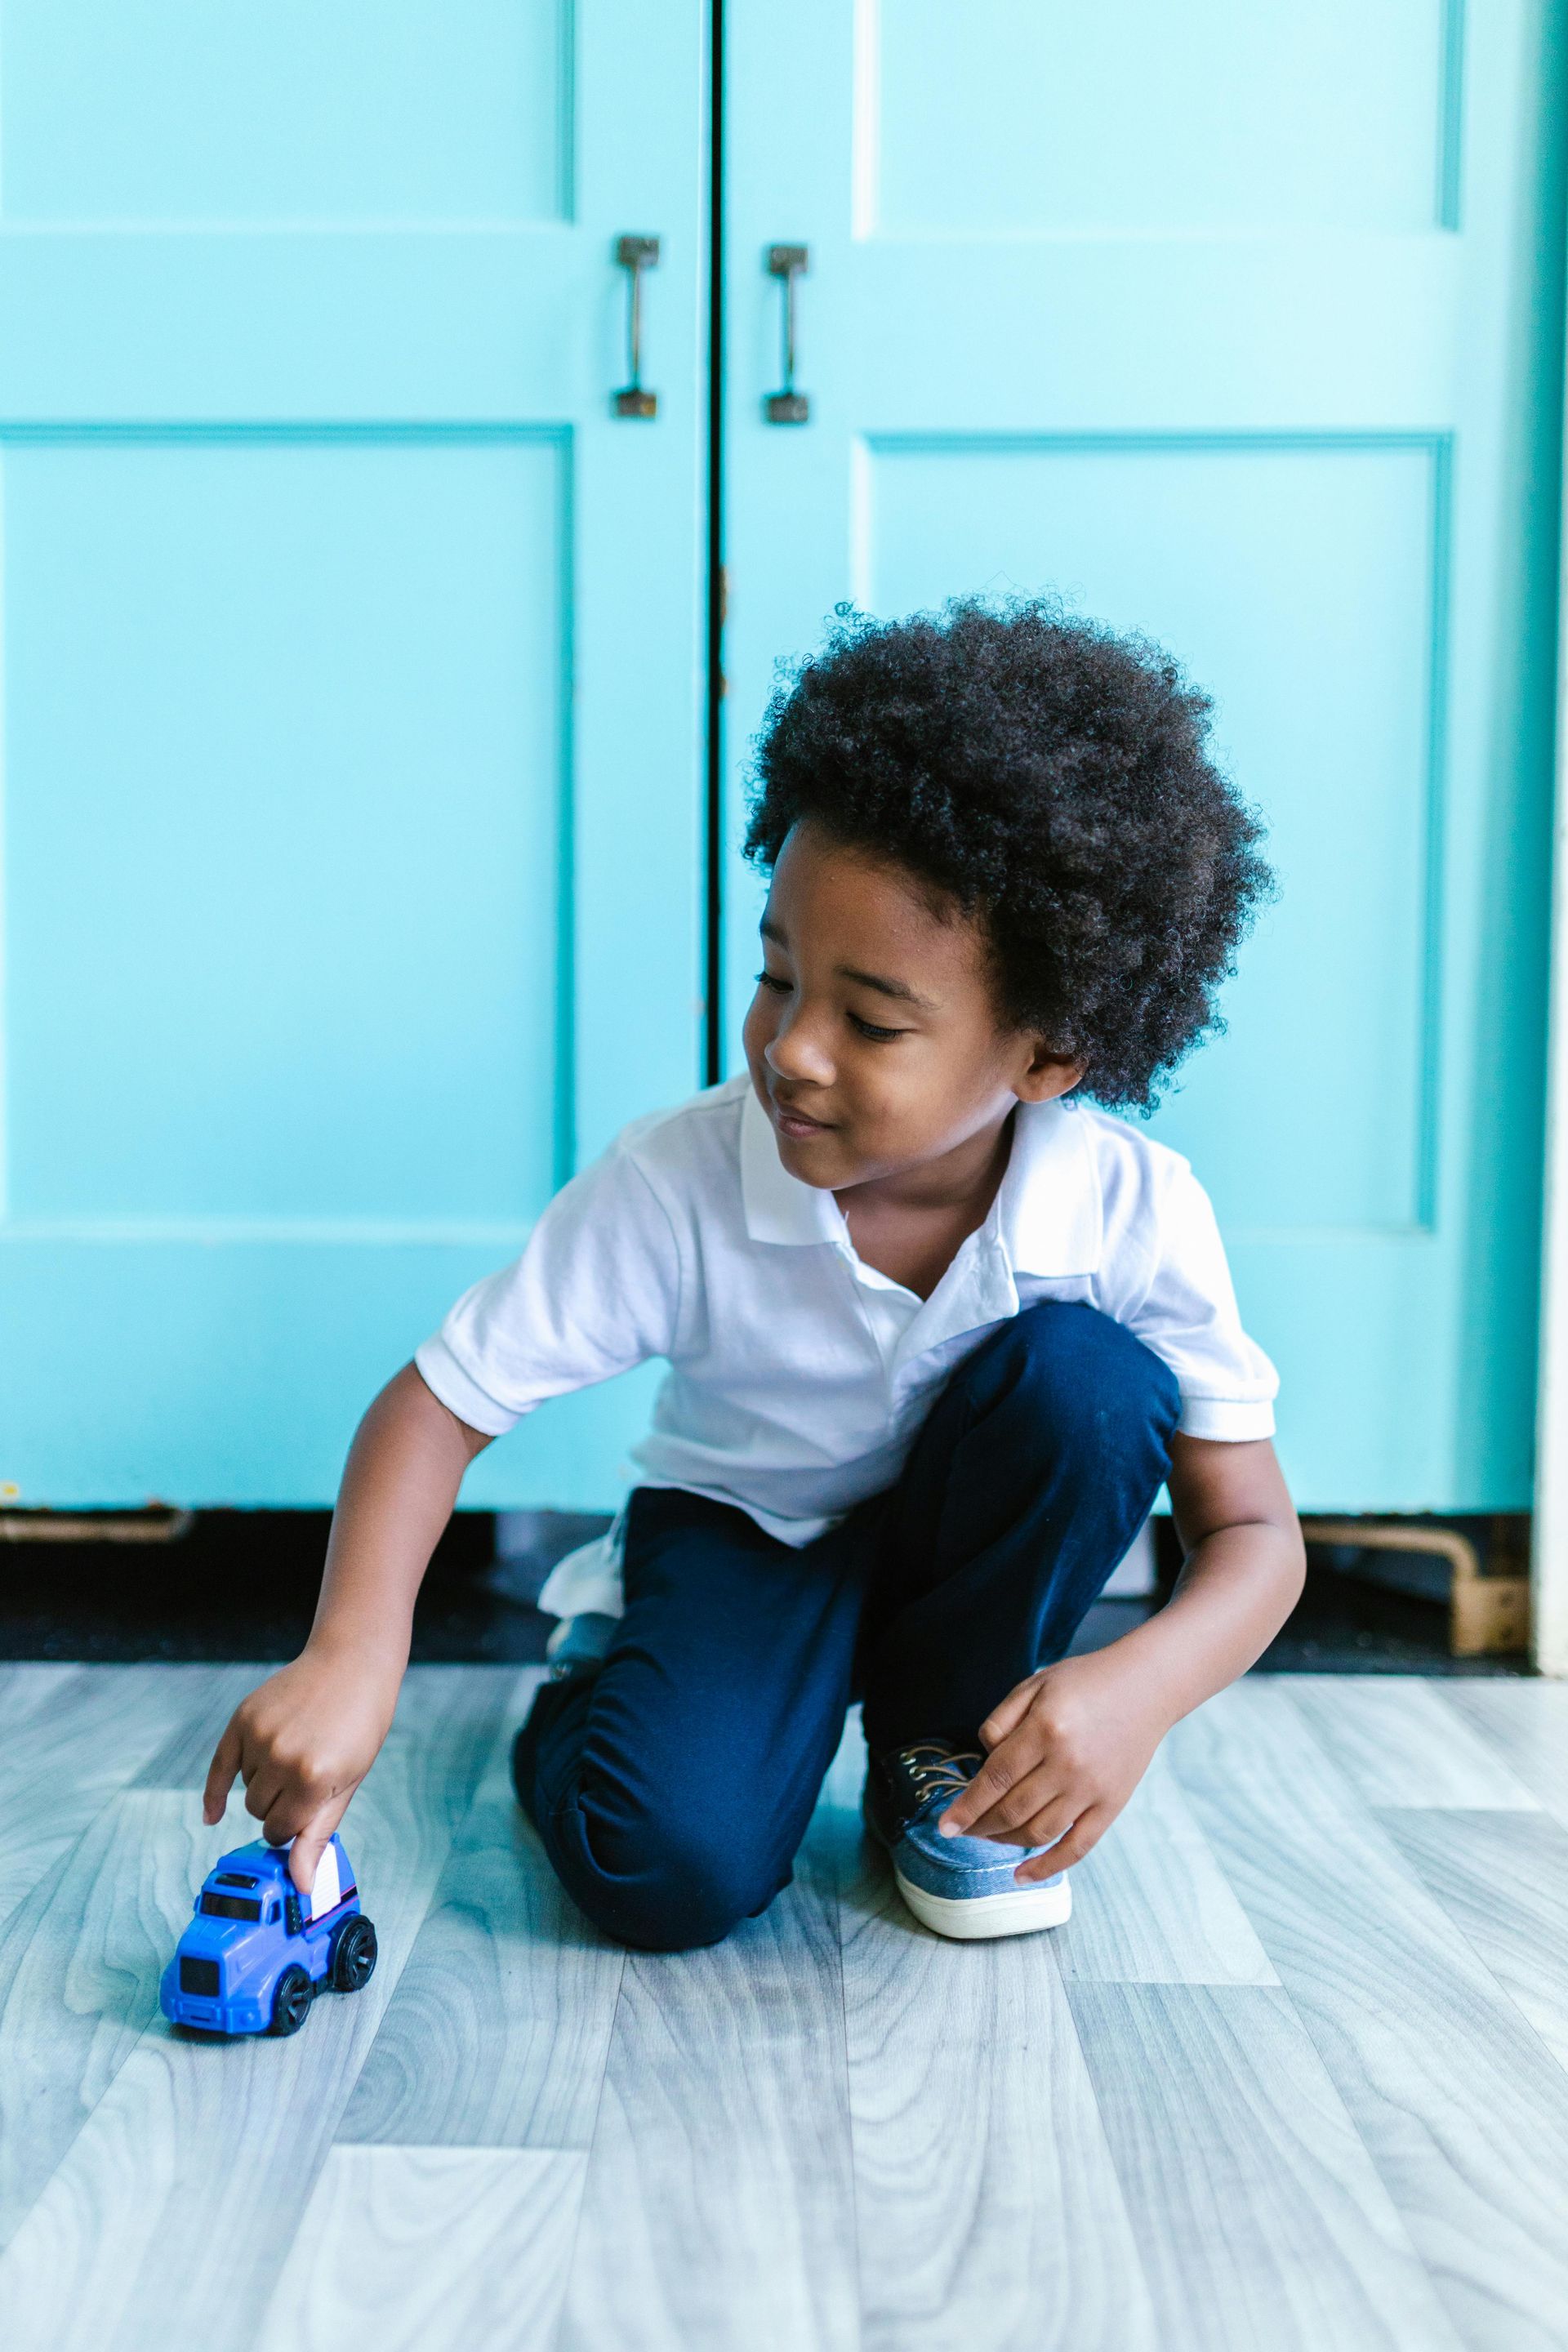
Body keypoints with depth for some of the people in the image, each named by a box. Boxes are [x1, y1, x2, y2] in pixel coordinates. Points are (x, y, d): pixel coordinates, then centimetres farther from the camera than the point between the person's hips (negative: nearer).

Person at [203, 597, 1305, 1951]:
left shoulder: (1137, 1212, -25)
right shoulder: (679, 1181, -27)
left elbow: (1254, 1533, -18)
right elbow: (440, 1401, -21)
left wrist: (1141, 1687, -38)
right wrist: (353, 1653, -36)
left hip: (961, 1538, 3)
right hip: (745, 1534, -2)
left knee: (1086, 1373, -29)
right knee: (668, 1868, -26)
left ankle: (943, 1758, -4)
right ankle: (604, 1672, 11)